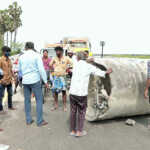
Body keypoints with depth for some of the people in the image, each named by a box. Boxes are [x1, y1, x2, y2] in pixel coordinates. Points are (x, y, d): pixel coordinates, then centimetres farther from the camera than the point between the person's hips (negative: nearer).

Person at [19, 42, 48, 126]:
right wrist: (45, 81, -7)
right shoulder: (36, 55, -6)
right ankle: (40, 121, 5)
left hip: (25, 81, 5)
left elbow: (20, 70, 18)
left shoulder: (21, 57, 7)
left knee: (27, 100, 12)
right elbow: (41, 69, -12)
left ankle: (28, 120, 19)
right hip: (35, 80, -5)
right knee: (39, 100, 3)